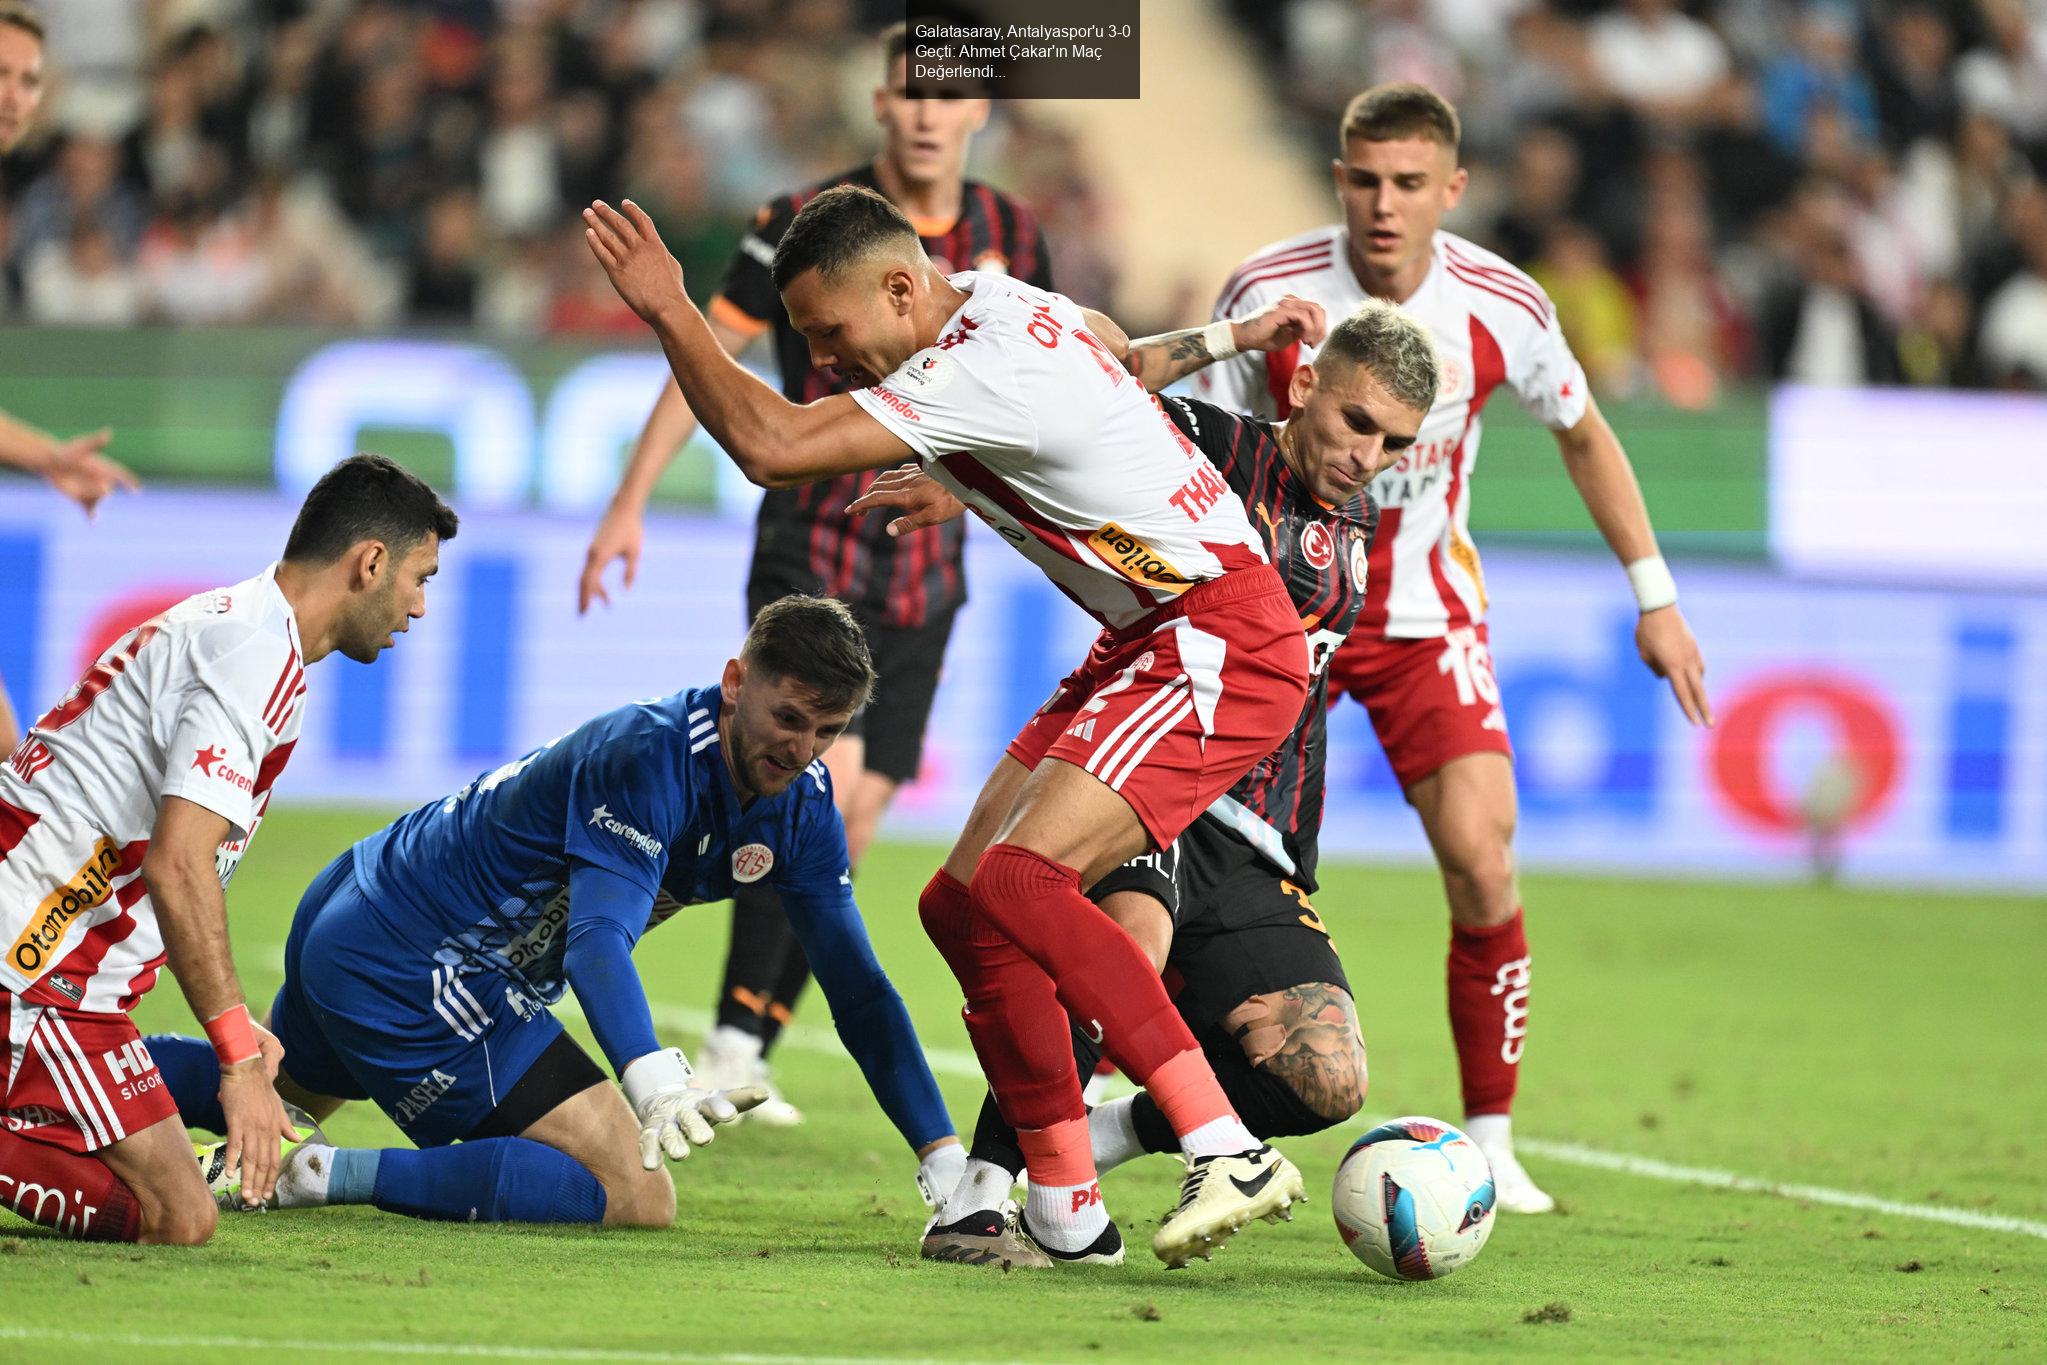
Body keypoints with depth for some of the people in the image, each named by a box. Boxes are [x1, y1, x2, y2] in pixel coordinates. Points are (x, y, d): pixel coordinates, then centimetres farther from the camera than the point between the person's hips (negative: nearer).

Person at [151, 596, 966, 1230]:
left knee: (280, 1095, 36)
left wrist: (943, 1157, -3)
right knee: (636, 1197, -19)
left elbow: (857, 987, 4)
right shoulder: (648, 757, -27)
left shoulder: (801, 805, -2)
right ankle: (326, 1176, -20)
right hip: (409, 971, -10)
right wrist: (654, 1081, -57)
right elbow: (595, 942, -38)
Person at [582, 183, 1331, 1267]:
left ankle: (1230, 1155, -28)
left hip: (1222, 641, -11)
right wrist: (1219, 340, 46)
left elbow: (769, 448, -28)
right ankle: (1066, 1210, 8)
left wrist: (668, 313, -20)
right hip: (1148, 640, 11)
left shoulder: (980, 374, -24)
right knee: (962, 905, 4)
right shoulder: (991, 301, 7)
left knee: (1014, 883, -26)